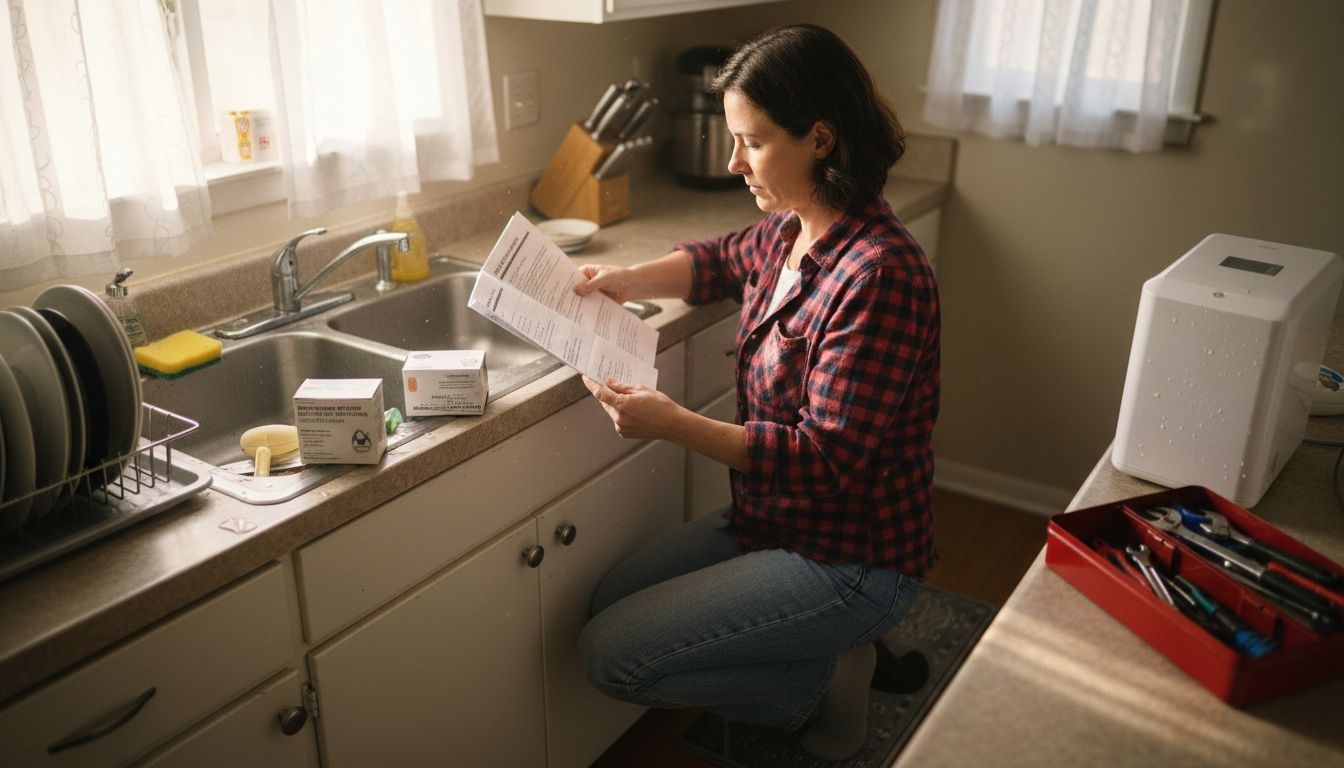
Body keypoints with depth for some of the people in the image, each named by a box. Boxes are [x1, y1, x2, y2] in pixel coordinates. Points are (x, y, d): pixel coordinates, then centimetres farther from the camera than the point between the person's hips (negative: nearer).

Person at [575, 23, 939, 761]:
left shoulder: (877, 275, -27)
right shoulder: (787, 229, -1)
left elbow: (829, 459, -26)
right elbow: (719, 261, 21)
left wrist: (672, 423, -29)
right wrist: (628, 280, 2)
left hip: (848, 560, -9)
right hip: (772, 519, 9)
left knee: (610, 653, -10)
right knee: (609, 601, 16)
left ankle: (823, 680, 4)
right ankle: (819, 648, 15)